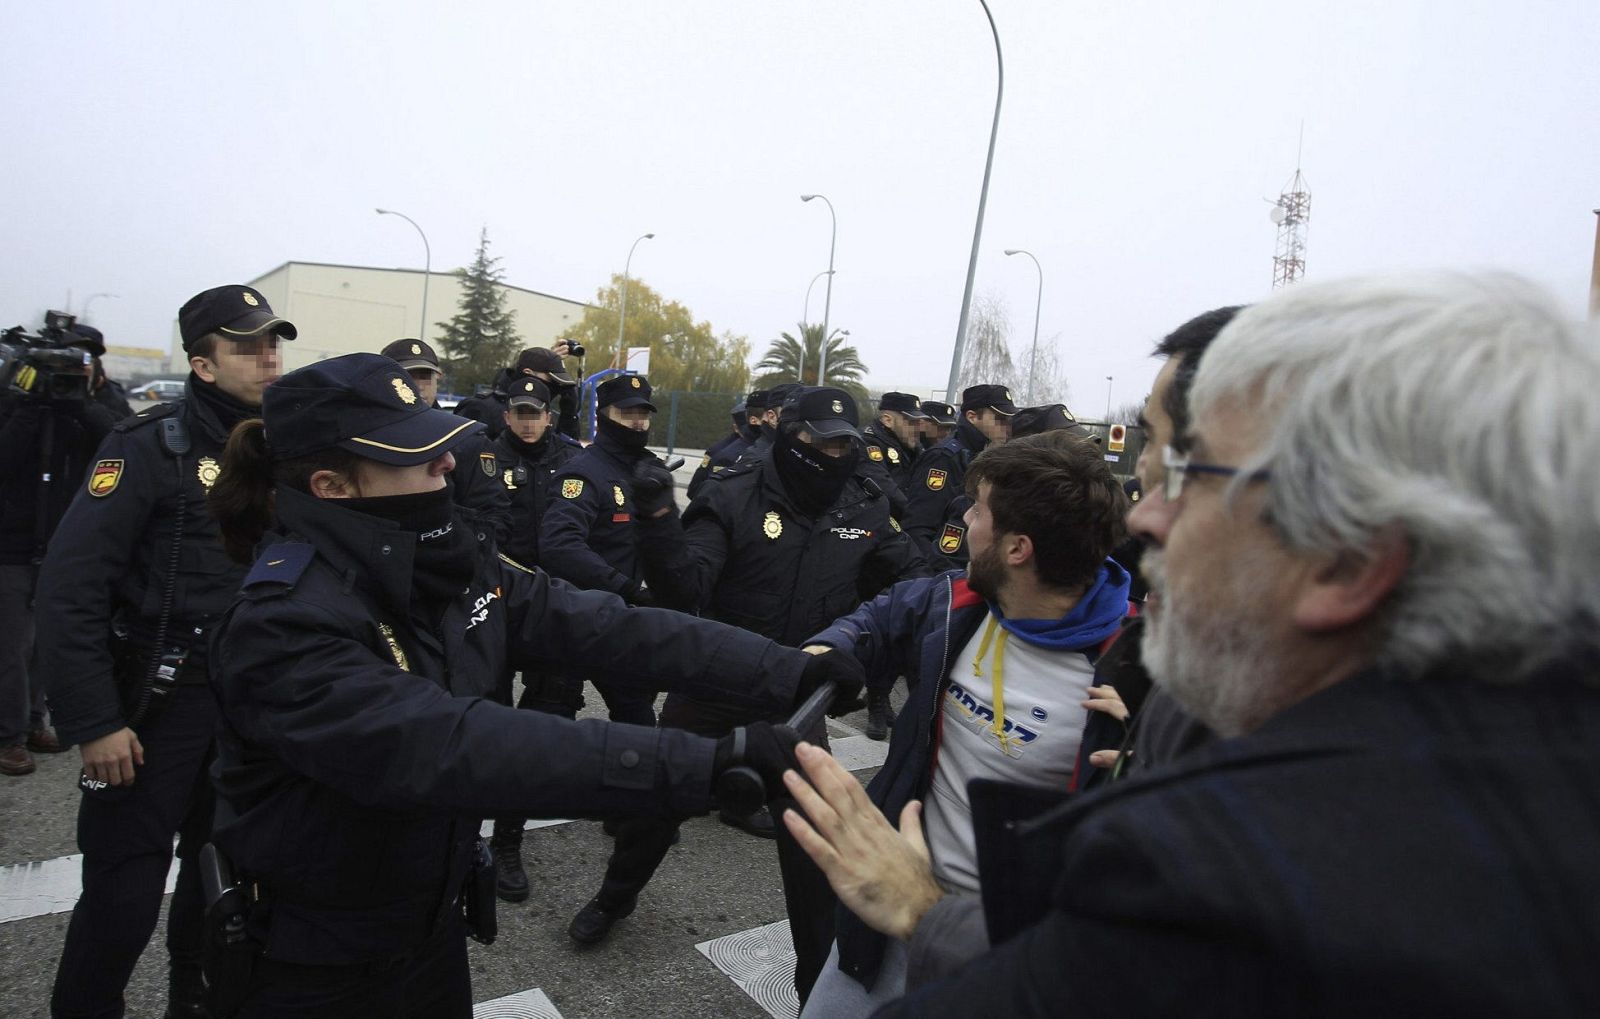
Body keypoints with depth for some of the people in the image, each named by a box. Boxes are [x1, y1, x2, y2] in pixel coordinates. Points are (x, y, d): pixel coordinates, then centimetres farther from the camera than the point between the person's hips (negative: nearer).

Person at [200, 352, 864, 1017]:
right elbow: (444, 748, -41)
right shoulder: (283, 626, -28)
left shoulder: (451, 563, -5)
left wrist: (783, 670, -24)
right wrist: (705, 764, -48)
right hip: (314, 966, -6)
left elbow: (605, 628, -13)